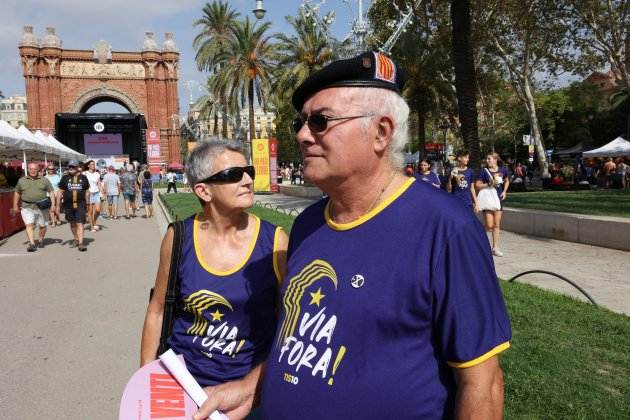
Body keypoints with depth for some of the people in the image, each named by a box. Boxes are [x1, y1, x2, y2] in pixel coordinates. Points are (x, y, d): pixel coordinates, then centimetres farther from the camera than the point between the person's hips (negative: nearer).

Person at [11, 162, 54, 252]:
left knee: (42, 225, 7)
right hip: (27, 207, 0)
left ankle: (41, 240, 28)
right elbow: (17, 193, 17)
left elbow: (51, 192, 5)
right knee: (29, 225, -12)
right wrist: (15, 206, 16)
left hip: (42, 207, 0)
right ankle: (32, 244, -16)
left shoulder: (44, 180, 5)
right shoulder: (21, 180, 9)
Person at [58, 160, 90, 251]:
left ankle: (81, 243, -12)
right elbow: (61, 192, 6)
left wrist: (87, 204, 8)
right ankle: (76, 239, 32)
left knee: (80, 224, -10)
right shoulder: (65, 178, 5)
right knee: (72, 224, 14)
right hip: (68, 205, 2)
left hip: (80, 204, -2)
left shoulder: (83, 178, 5)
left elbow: (87, 191, 10)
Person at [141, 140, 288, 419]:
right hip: (181, 378, 1)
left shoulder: (275, 241, -14)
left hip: (252, 381, -1)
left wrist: (250, 385, -10)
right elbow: (157, 311, 2)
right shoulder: (179, 238, -10)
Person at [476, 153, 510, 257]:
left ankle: (495, 248, 14)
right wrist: (489, 184, -19)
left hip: (498, 199, 3)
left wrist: (504, 191, 5)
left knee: (496, 225, 6)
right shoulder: (484, 171, -7)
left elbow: (507, 181, 20)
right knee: (489, 226, -9)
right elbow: (477, 185, -7)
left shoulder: (502, 170, 2)